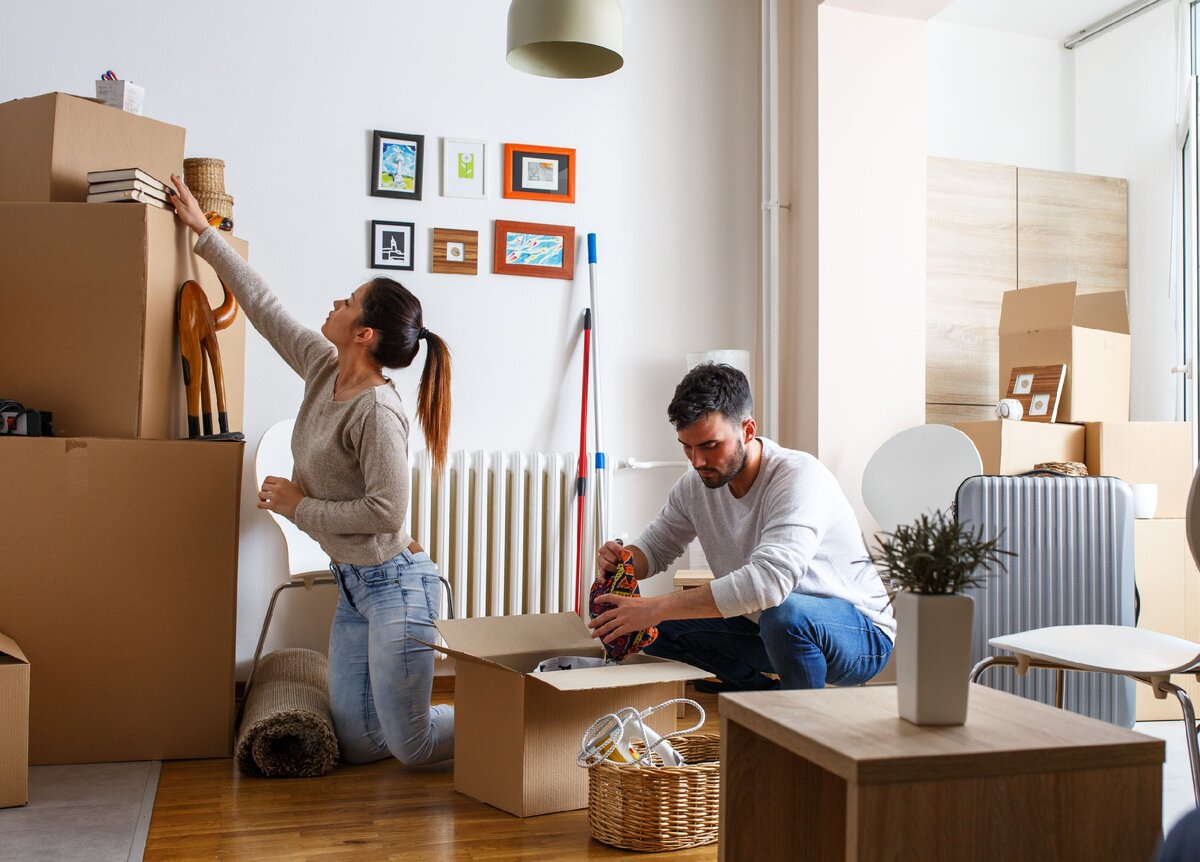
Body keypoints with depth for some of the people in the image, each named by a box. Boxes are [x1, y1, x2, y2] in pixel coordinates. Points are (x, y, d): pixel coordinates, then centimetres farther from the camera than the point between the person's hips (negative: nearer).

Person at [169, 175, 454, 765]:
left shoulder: (377, 411, -21)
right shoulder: (324, 370, 3)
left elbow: (386, 513, -25)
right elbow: (264, 307, 13)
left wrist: (300, 506, -13)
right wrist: (204, 234, 20)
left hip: (395, 584, -8)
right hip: (353, 586, 8)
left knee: (410, 747, -2)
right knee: (358, 745, 10)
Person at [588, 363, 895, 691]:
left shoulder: (799, 476, -27)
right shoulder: (695, 485, -5)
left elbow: (770, 579, -41)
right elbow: (655, 547, 11)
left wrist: (656, 607, -42)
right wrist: (620, 559, -15)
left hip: (860, 631, -7)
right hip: (766, 627, 7)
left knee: (785, 614, -40)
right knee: (654, 625, -5)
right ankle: (765, 692, 8)